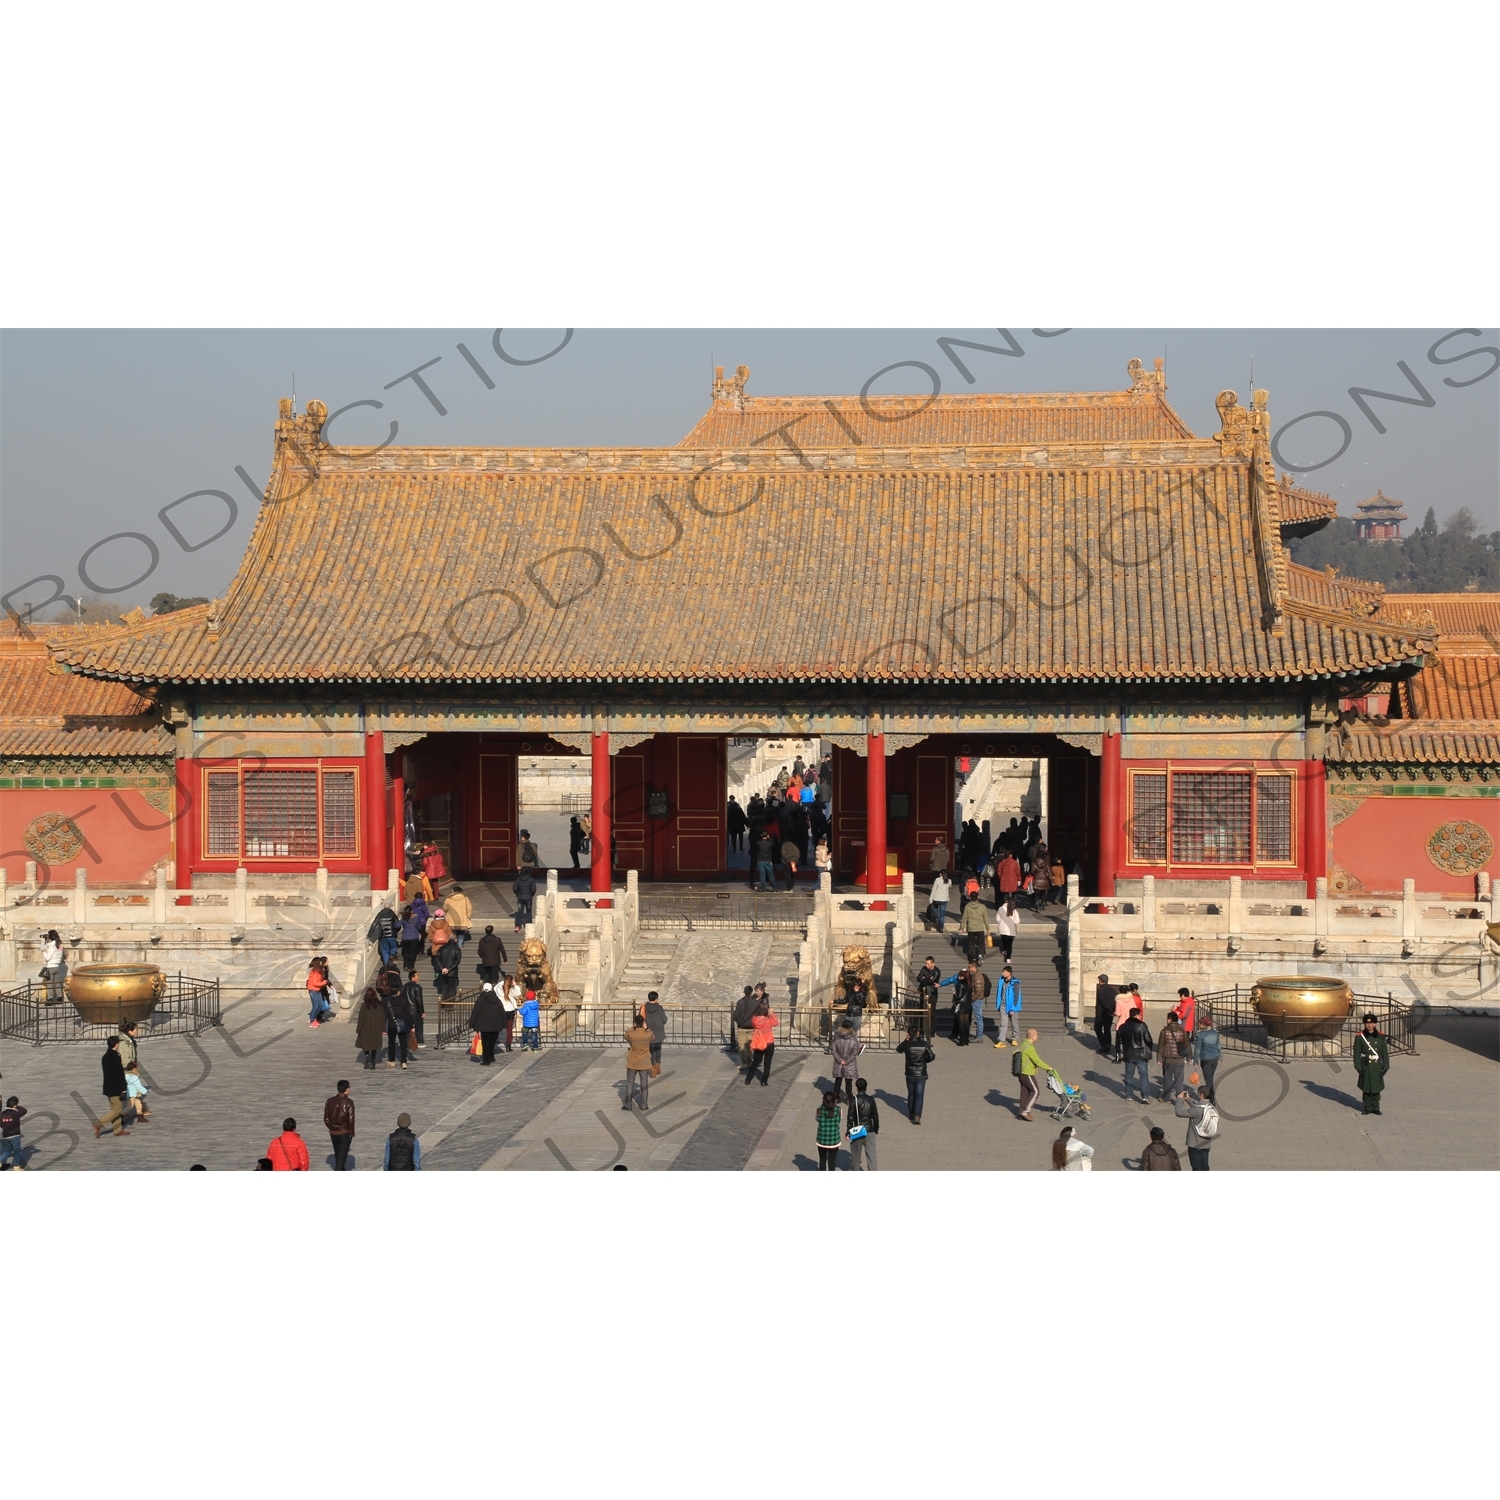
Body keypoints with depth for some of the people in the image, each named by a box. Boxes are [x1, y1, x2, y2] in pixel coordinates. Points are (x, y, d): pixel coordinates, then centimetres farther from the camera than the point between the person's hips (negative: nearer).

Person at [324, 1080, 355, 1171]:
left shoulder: (330, 1101, -1)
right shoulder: (348, 1102, -16)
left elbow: (326, 1119, 3)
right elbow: (351, 1119, -17)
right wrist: (351, 1132, -2)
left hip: (333, 1133, 5)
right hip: (345, 1133, -5)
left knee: (337, 1154, 22)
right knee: (342, 1156, 1)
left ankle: (342, 1171, 40)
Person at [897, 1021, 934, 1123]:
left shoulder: (907, 1044, -11)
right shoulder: (924, 1043, -10)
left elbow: (898, 1049, 9)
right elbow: (931, 1056, -6)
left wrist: (906, 1040, 9)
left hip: (910, 1074, 1)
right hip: (921, 1074, -1)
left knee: (911, 1094, 18)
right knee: (919, 1095, 2)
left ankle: (911, 1114, 30)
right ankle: (917, 1116, -11)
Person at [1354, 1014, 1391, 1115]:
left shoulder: (1380, 1037, 2)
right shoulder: (1360, 1037, -3)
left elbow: (1385, 1052, 5)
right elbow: (1357, 1053, -3)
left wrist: (1385, 1066, 1)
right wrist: (1358, 1067, -9)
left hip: (1377, 1066, 1)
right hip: (1366, 1066, -1)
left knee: (1377, 1087, 5)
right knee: (1366, 1087, 3)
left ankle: (1376, 1107, 14)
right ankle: (1367, 1107, 12)